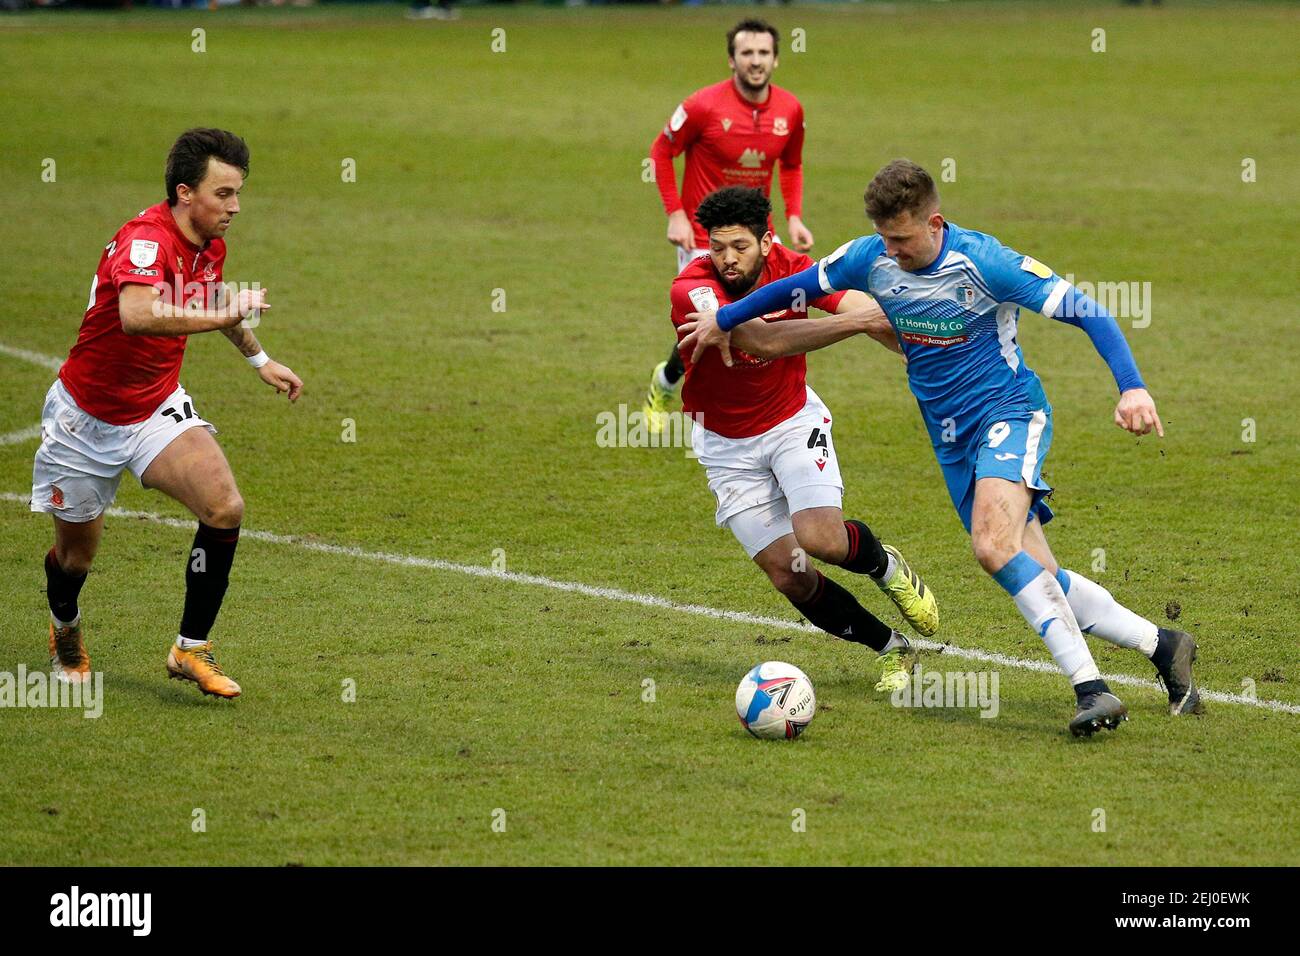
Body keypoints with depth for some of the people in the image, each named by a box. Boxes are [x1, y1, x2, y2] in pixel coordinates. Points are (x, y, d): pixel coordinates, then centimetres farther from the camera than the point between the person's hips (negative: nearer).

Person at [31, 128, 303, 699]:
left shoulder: (211, 246, -3)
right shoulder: (146, 240, -30)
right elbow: (137, 315, -52)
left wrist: (258, 359, 28)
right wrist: (223, 316, -50)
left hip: (159, 407, 6)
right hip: (86, 418, -6)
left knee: (225, 508, -18)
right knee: (77, 551, 11)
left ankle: (191, 648, -5)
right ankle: (65, 630, 47)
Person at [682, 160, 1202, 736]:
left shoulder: (982, 262, -20)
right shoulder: (870, 258, -4)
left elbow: (1087, 313, -20)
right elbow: (796, 286, 15)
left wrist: (1132, 388, -32)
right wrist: (723, 320, 26)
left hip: (1009, 412, -6)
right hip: (952, 439, 6)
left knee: (994, 545, -30)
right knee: (1037, 579, 0)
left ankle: (1089, 685, -29)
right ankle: (1161, 646, 15)